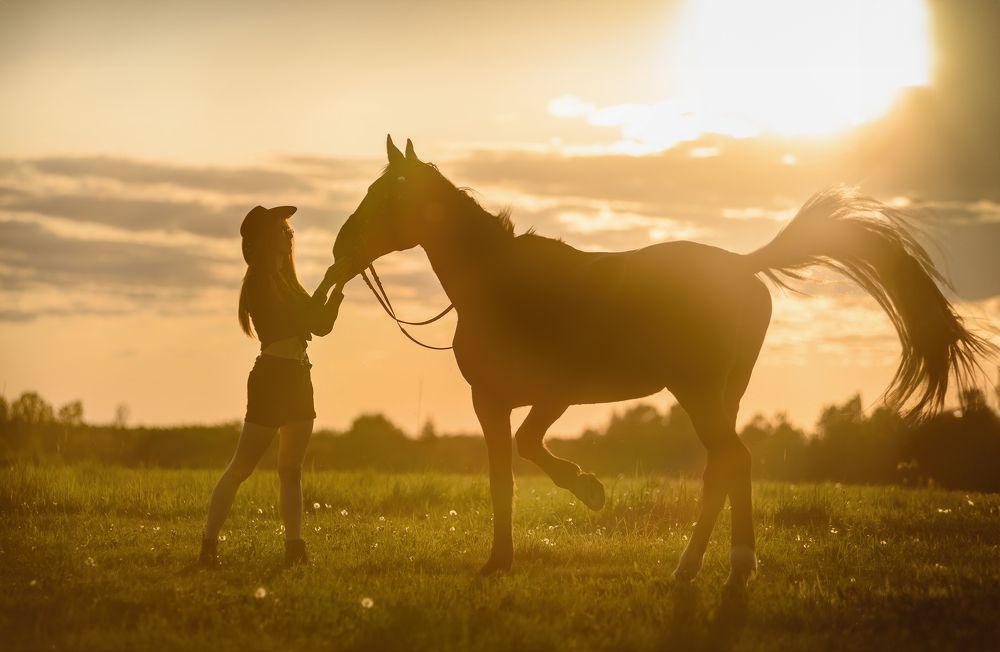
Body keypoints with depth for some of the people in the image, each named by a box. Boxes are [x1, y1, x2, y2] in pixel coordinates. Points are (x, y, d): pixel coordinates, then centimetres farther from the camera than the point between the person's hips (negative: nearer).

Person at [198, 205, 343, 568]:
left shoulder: (283, 280, 18)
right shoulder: (261, 281, -9)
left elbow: (321, 324, 16)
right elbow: (296, 320, -17)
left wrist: (338, 286, 5)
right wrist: (326, 285, -11)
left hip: (296, 378, 9)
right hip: (272, 376, -9)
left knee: (291, 469, 6)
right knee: (241, 467, -9)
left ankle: (294, 547, 6)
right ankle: (208, 545, -10)